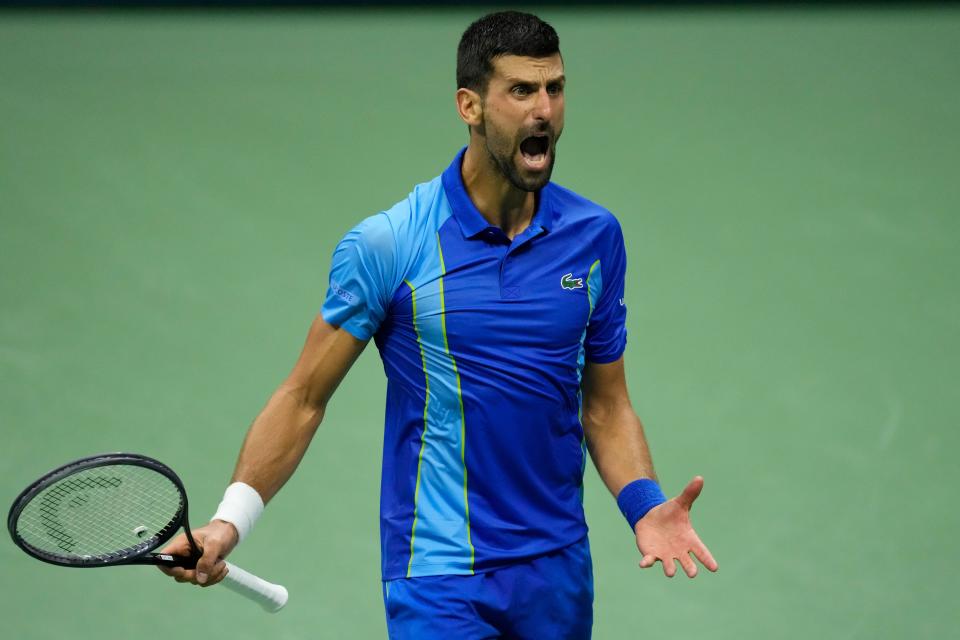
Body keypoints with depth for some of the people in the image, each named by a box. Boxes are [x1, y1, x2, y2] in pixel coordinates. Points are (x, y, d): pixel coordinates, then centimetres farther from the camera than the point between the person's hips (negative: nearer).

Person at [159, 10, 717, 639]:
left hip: (559, 570, 4)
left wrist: (644, 505, -7)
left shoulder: (596, 235, 3)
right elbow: (304, 397, -3)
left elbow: (605, 404, 10)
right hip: (439, 577, -4)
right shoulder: (385, 245, -9)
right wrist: (231, 520, -14)